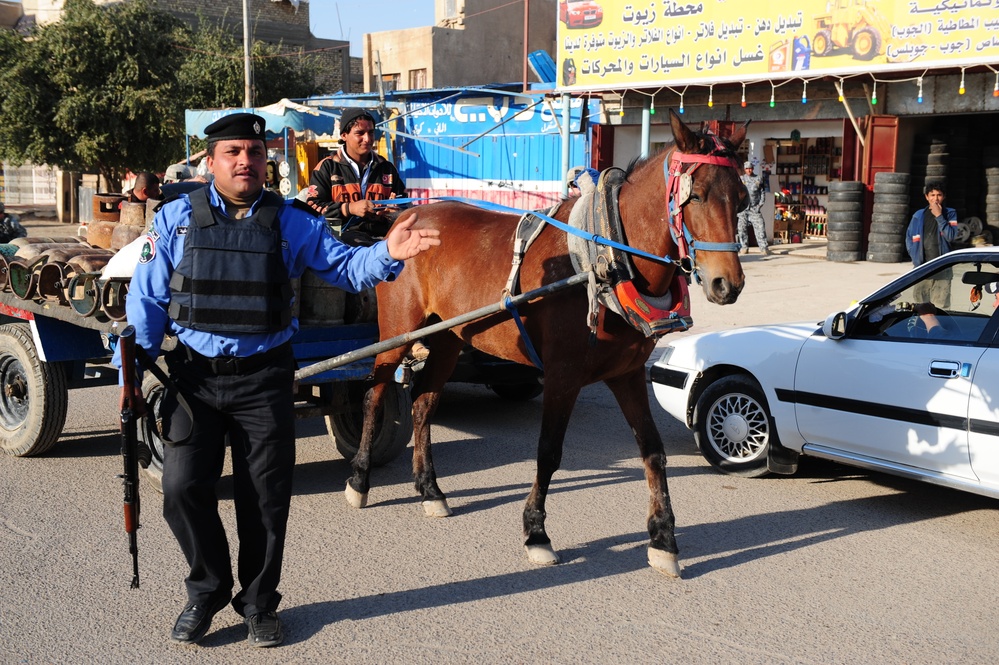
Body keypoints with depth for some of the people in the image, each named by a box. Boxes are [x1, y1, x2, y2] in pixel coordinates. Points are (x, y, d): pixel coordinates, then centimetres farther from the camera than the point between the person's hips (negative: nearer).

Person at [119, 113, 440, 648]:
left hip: (263, 380, 0)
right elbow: (146, 301, 3)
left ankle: (258, 603, 27)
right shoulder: (176, 219, 1)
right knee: (182, 487, -1)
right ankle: (206, 593, 24)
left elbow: (343, 266, -3)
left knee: (266, 496, 6)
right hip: (194, 375, 0)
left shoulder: (292, 222, 2)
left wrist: (388, 254, -24)